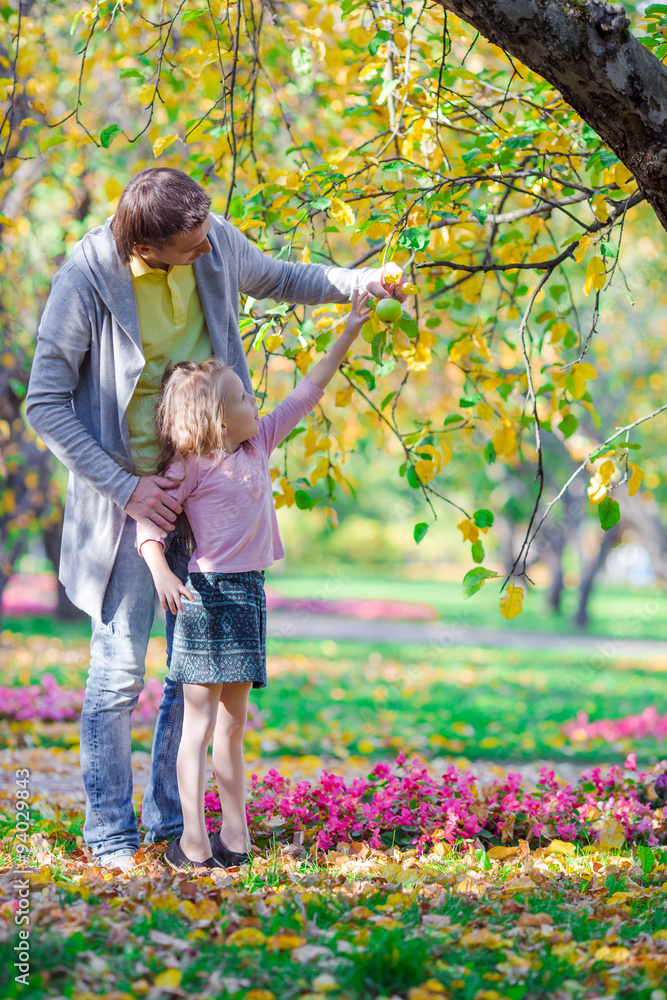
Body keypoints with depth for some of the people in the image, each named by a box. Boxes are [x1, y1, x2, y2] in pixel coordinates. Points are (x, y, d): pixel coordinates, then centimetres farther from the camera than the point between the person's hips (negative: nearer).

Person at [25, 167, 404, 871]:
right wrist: (127, 489, -18)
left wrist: (359, 282, 2)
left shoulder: (216, 242, -6)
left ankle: (173, 819, 20)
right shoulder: (86, 282, -20)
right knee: (119, 669, -4)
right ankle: (110, 833, 10)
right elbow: (45, 405, -14)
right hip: (127, 493, -5)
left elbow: (278, 280, 17)